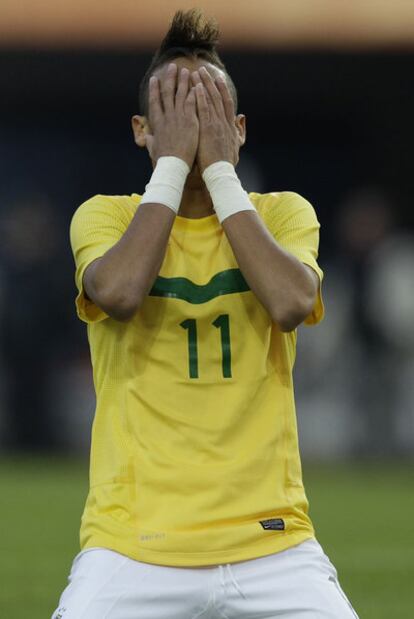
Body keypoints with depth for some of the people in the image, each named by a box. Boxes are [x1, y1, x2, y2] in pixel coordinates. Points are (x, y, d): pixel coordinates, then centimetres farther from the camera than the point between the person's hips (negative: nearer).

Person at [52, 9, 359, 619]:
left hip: (271, 542, 1)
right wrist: (173, 162, -10)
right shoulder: (105, 215, 5)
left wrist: (220, 169, -8)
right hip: (132, 542, -1)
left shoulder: (285, 213, 8)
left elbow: (290, 304, -13)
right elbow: (118, 293, -17)